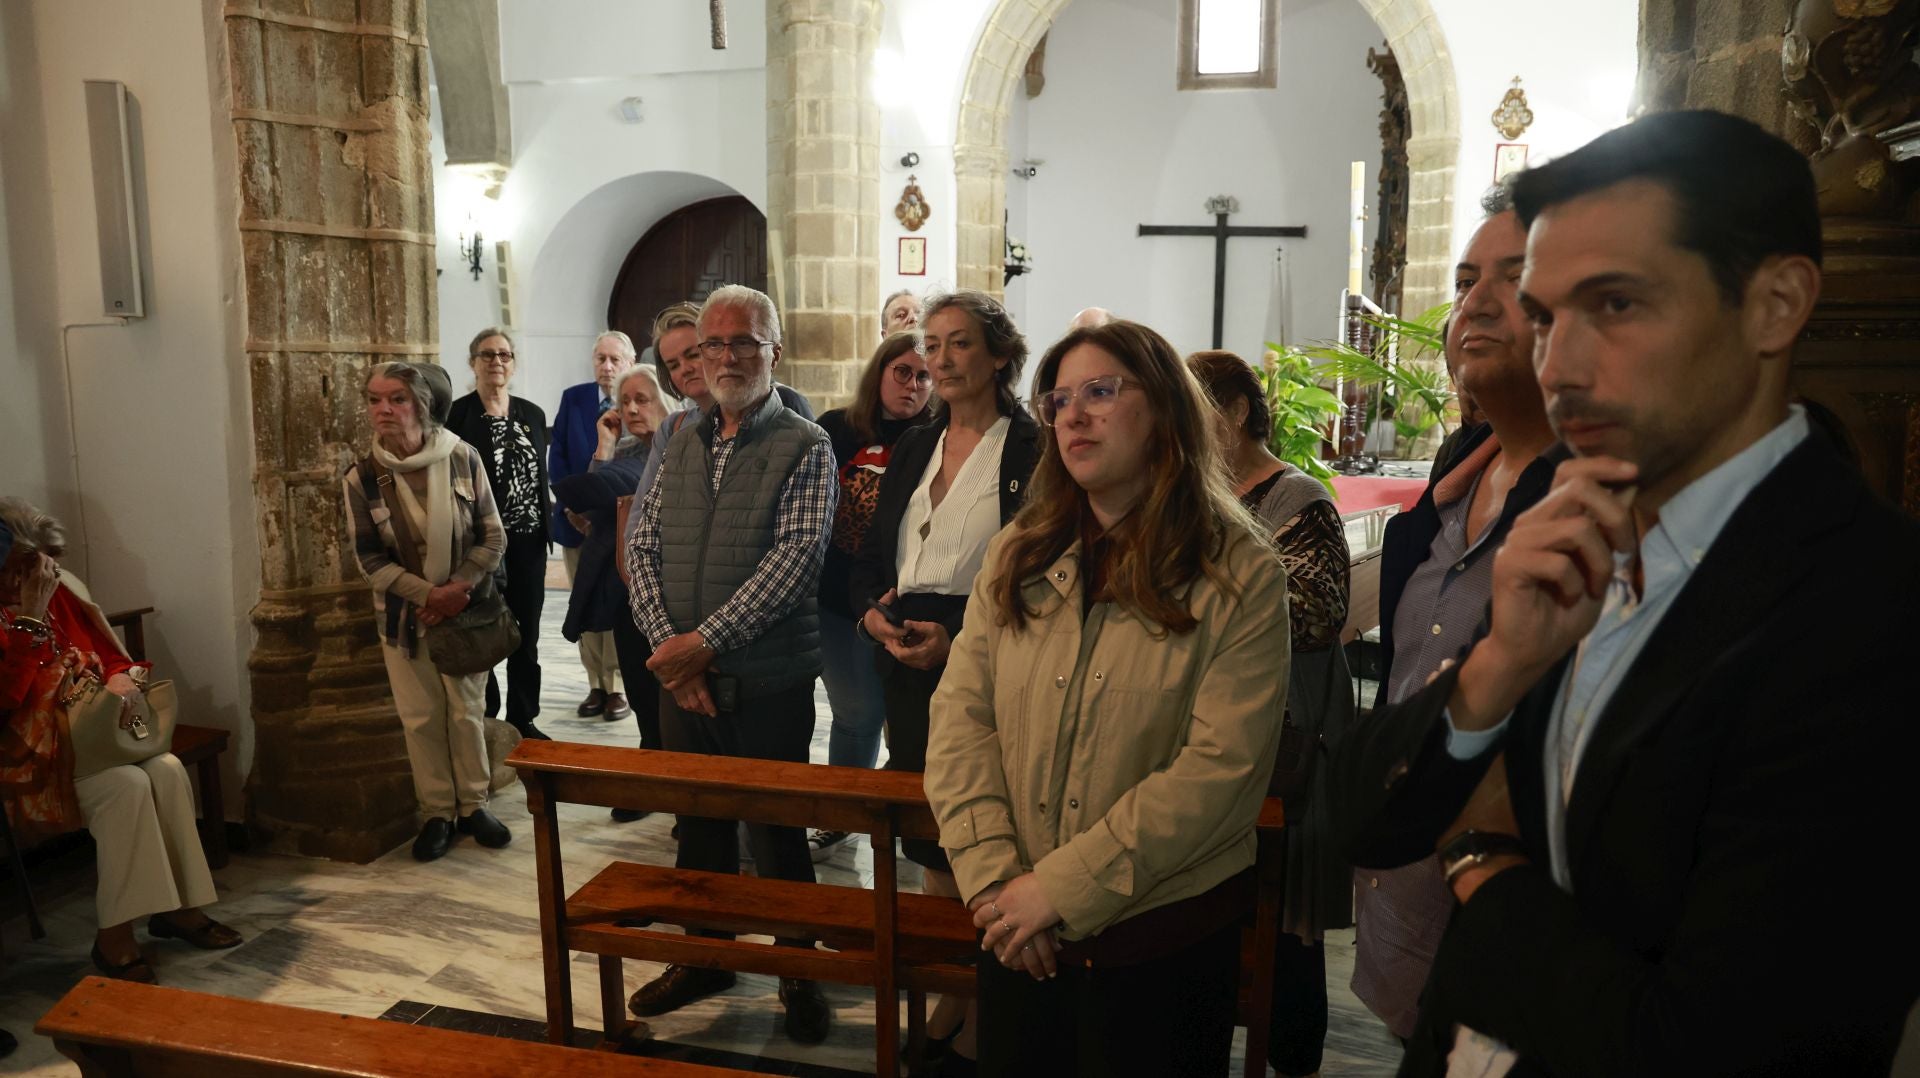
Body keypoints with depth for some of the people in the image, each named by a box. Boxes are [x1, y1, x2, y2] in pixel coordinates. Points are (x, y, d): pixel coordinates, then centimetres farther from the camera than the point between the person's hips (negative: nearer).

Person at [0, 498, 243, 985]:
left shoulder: (62, 593, 6)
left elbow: (112, 657, 15)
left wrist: (124, 680, -8)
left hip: (93, 734, 6)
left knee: (167, 770, -20)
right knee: (126, 786, -29)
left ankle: (177, 906, -9)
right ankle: (114, 933, -20)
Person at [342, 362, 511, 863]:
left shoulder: (463, 458, -11)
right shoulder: (362, 477, -9)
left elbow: (492, 537, -7)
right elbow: (369, 559, -6)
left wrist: (458, 587, -19)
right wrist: (428, 594, -17)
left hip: (463, 609, 0)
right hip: (404, 614, 1)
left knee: (466, 711, 7)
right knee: (421, 718, 7)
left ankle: (473, 805, 24)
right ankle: (437, 813, 22)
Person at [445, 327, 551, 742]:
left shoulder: (532, 414, 10)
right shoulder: (457, 415, -5)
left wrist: (547, 527, 9)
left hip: (528, 541, 4)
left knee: (527, 634, 10)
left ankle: (523, 719, 21)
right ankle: (484, 718, 16)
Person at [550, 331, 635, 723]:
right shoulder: (573, 398, 4)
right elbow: (557, 456, 3)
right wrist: (572, 504, -8)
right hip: (577, 521, 3)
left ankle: (617, 687, 12)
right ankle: (596, 685, 18)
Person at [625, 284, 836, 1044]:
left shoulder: (804, 447, -6)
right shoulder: (683, 444, 11)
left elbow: (797, 555, -16)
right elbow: (644, 545, 7)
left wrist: (706, 639, -19)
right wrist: (666, 641, -8)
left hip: (768, 682, -5)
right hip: (681, 676, 5)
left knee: (776, 833, 5)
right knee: (698, 821, 18)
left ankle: (798, 971, 25)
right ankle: (705, 955, 36)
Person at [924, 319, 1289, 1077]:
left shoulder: (1240, 574, -9)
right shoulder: (1017, 556, 3)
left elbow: (1220, 768, -17)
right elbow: (962, 716, -3)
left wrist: (1061, 887, -18)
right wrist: (992, 879, -14)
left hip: (1162, 935, -3)